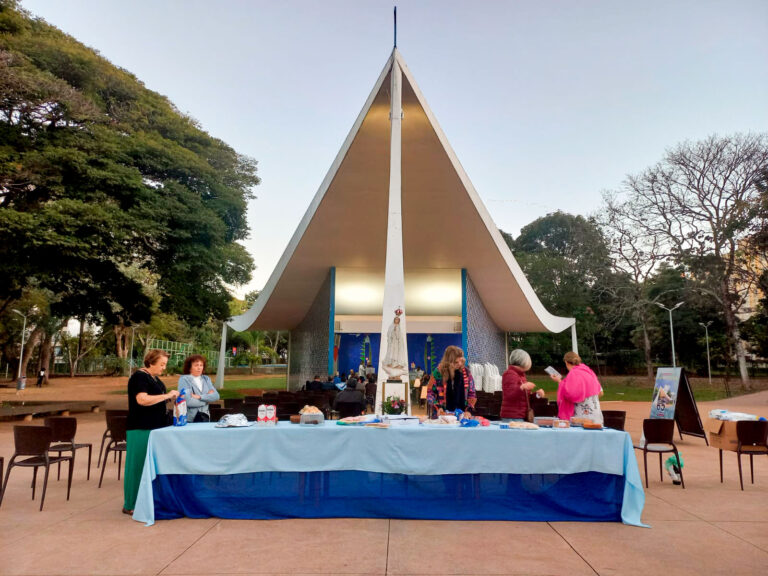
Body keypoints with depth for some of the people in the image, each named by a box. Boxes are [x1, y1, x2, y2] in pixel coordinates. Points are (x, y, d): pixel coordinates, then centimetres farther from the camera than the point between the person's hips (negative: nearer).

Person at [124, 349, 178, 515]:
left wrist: (170, 397, 9)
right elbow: (142, 399, -26)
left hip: (155, 427, 9)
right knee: (138, 465, -2)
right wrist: (167, 395, -23)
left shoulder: (155, 378, 15)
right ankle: (130, 505, 8)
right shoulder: (139, 377, -13)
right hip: (141, 428, -9)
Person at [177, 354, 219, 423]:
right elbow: (188, 401, -17)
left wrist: (200, 397, -15)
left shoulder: (206, 379, 10)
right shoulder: (184, 379, -5)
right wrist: (208, 399, -6)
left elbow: (216, 396, -2)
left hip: (205, 417, 4)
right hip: (190, 419, -4)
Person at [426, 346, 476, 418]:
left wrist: (469, 409, -4)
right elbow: (430, 393, 4)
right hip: (443, 413, -1)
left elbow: (472, 393, 9)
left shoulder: (466, 372, 1)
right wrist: (437, 407, -9)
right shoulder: (438, 372, -5)